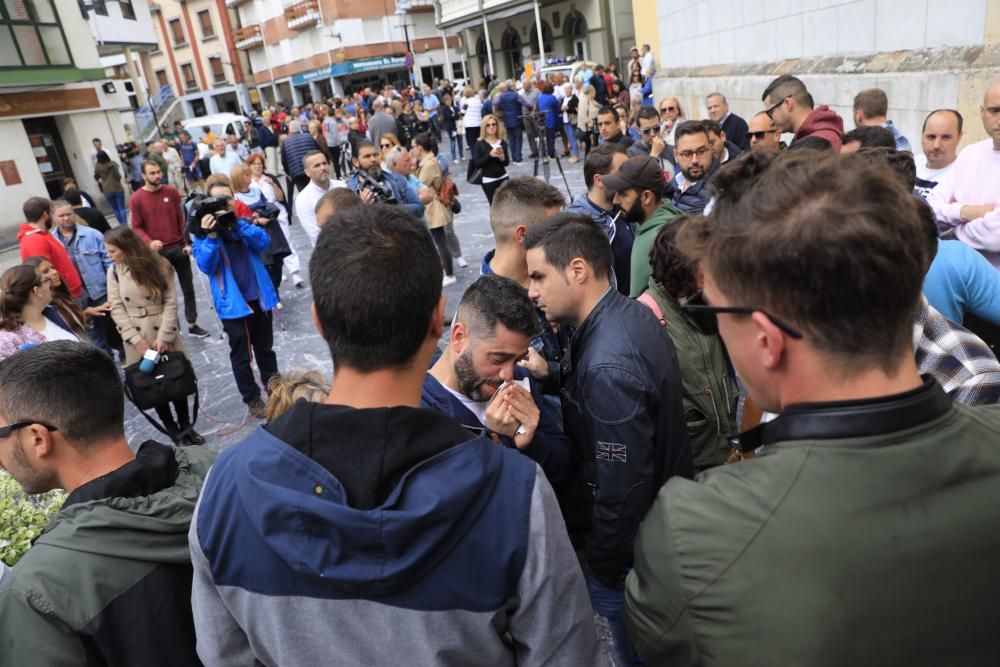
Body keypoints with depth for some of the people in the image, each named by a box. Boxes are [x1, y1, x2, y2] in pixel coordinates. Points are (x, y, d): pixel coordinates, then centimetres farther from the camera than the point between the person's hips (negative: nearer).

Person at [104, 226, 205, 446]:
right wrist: (137, 339, -13)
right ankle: (173, 432, 23)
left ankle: (186, 426, 26)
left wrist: (164, 336, -16)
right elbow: (116, 309, -4)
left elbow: (170, 302, -8)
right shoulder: (114, 271, -3)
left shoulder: (159, 265, -6)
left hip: (164, 333, -1)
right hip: (137, 339, 1)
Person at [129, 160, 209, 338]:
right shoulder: (137, 198, -6)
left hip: (179, 247, 3)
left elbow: (180, 218, 7)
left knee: (188, 287, 9)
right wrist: (149, 242, -23)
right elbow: (136, 227, -5)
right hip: (157, 252, -3)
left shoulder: (171, 191, 1)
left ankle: (192, 324, 20)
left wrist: (187, 242, 3)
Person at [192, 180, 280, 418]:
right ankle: (252, 398, 24)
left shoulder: (243, 222, 4)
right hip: (232, 302, -3)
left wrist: (237, 224, -24)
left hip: (259, 296, 3)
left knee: (265, 348, 20)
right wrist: (211, 236, -29)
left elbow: (264, 242, -14)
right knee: (241, 355, 8)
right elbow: (206, 266, -18)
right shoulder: (202, 232, -5)